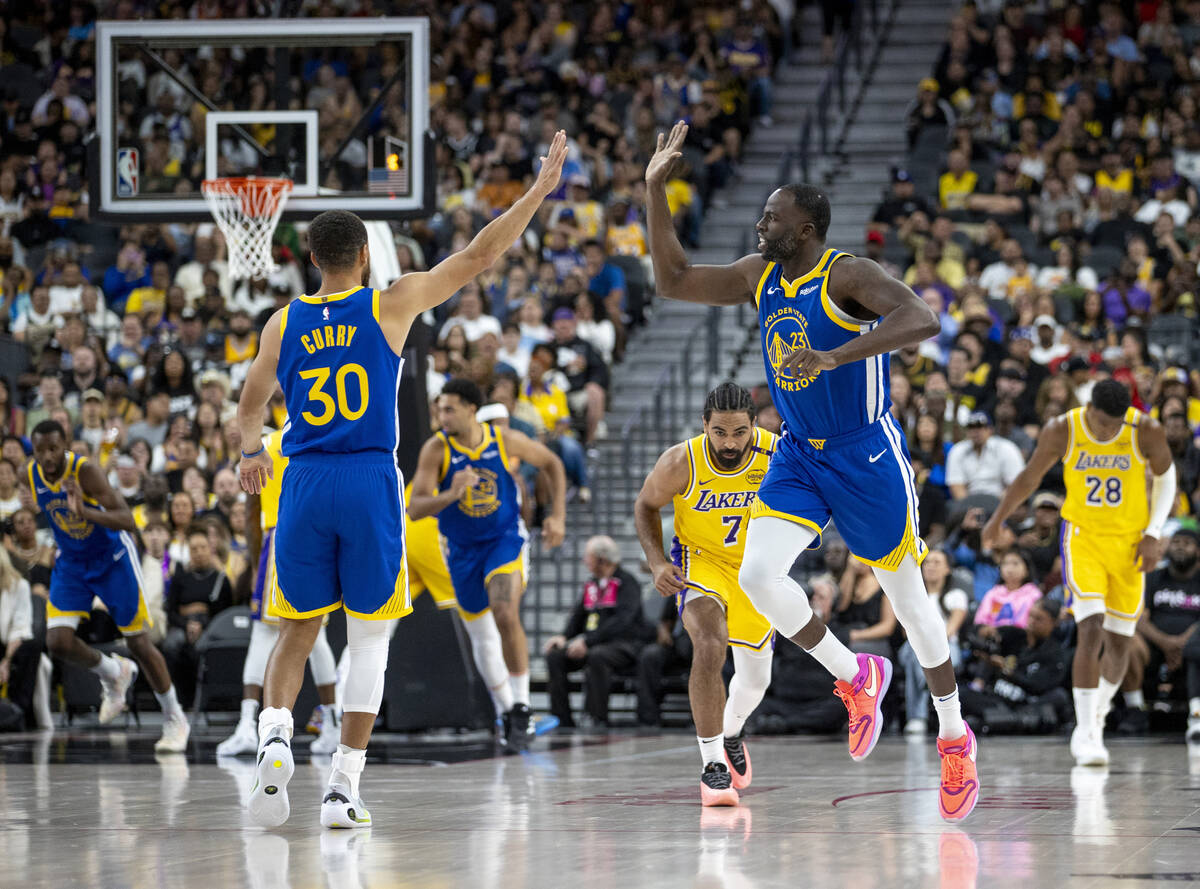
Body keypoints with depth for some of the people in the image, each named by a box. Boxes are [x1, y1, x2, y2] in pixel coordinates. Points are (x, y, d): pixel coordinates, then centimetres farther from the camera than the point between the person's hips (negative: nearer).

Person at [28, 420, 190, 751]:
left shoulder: (85, 471, -28)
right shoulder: (33, 475, -10)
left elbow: (127, 520, -37)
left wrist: (85, 512, -50)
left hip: (112, 558, -5)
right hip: (71, 562, 5)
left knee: (138, 642, -1)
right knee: (58, 642, -12)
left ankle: (175, 720, 16)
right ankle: (114, 673, 18)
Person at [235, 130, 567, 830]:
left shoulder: (284, 323, 8)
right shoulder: (389, 305, 0)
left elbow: (252, 405, 21)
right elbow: (478, 258, 3)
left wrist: (250, 452, 41)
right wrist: (541, 191, 10)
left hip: (304, 484, 2)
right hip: (371, 483, -2)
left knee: (296, 634, 13)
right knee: (370, 639, 7)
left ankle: (274, 738, -14)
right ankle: (344, 787, 0)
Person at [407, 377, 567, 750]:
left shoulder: (506, 441, -14)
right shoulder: (436, 450, -16)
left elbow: (552, 464, 4)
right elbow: (415, 509, -21)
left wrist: (558, 516, -3)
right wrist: (451, 495, -39)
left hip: (505, 539, -2)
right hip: (462, 548, 2)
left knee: (506, 615, -25)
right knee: (481, 636, 10)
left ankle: (520, 704, -16)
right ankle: (505, 711, 27)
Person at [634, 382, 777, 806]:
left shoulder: (776, 456, -24)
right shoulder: (681, 462, -26)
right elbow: (646, 505, -6)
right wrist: (657, 563, -19)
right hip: (699, 560, -3)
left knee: (755, 678, 14)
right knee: (709, 645, -29)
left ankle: (731, 732, 49)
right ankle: (712, 764, -21)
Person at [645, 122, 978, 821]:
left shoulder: (849, 277, -19)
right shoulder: (760, 277, 4)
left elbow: (923, 321, -35)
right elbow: (675, 281, 9)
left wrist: (835, 356, -43)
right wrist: (656, 191, -1)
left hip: (866, 455, -6)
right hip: (800, 454, 6)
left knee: (907, 594, 4)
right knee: (759, 573, -14)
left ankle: (955, 736, 21)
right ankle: (855, 676, 9)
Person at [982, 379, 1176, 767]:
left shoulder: (1146, 432, -15)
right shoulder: (1062, 431, -15)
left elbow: (1165, 476, 3)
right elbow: (1031, 476, 3)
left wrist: (1153, 535, -4)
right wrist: (998, 518, 8)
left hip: (1129, 542, 2)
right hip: (1082, 536, -2)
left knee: (1119, 642, 6)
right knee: (1091, 630, -19)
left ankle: (1099, 712, 33)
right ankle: (1085, 731, -15)